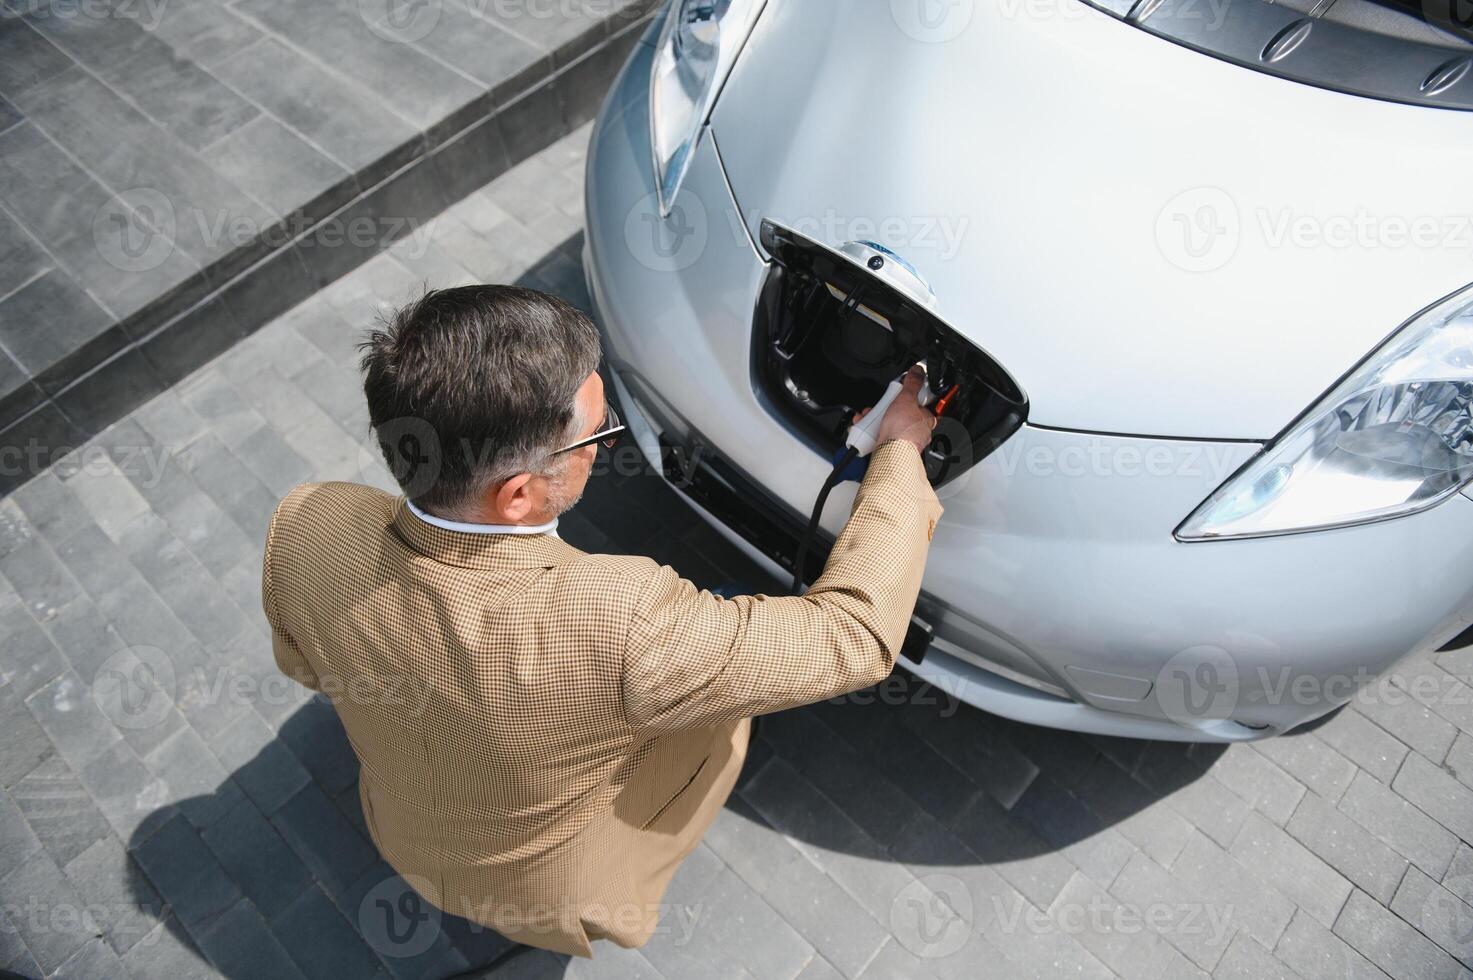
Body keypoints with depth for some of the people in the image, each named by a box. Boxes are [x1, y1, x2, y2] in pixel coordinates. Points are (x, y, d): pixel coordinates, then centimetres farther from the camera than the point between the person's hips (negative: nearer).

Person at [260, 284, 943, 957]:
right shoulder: (621, 625, -45)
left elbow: (304, 662, -6)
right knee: (727, 691, 11)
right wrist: (901, 451, -18)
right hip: (562, 894, -4)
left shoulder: (303, 529, -29)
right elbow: (853, 637, -31)